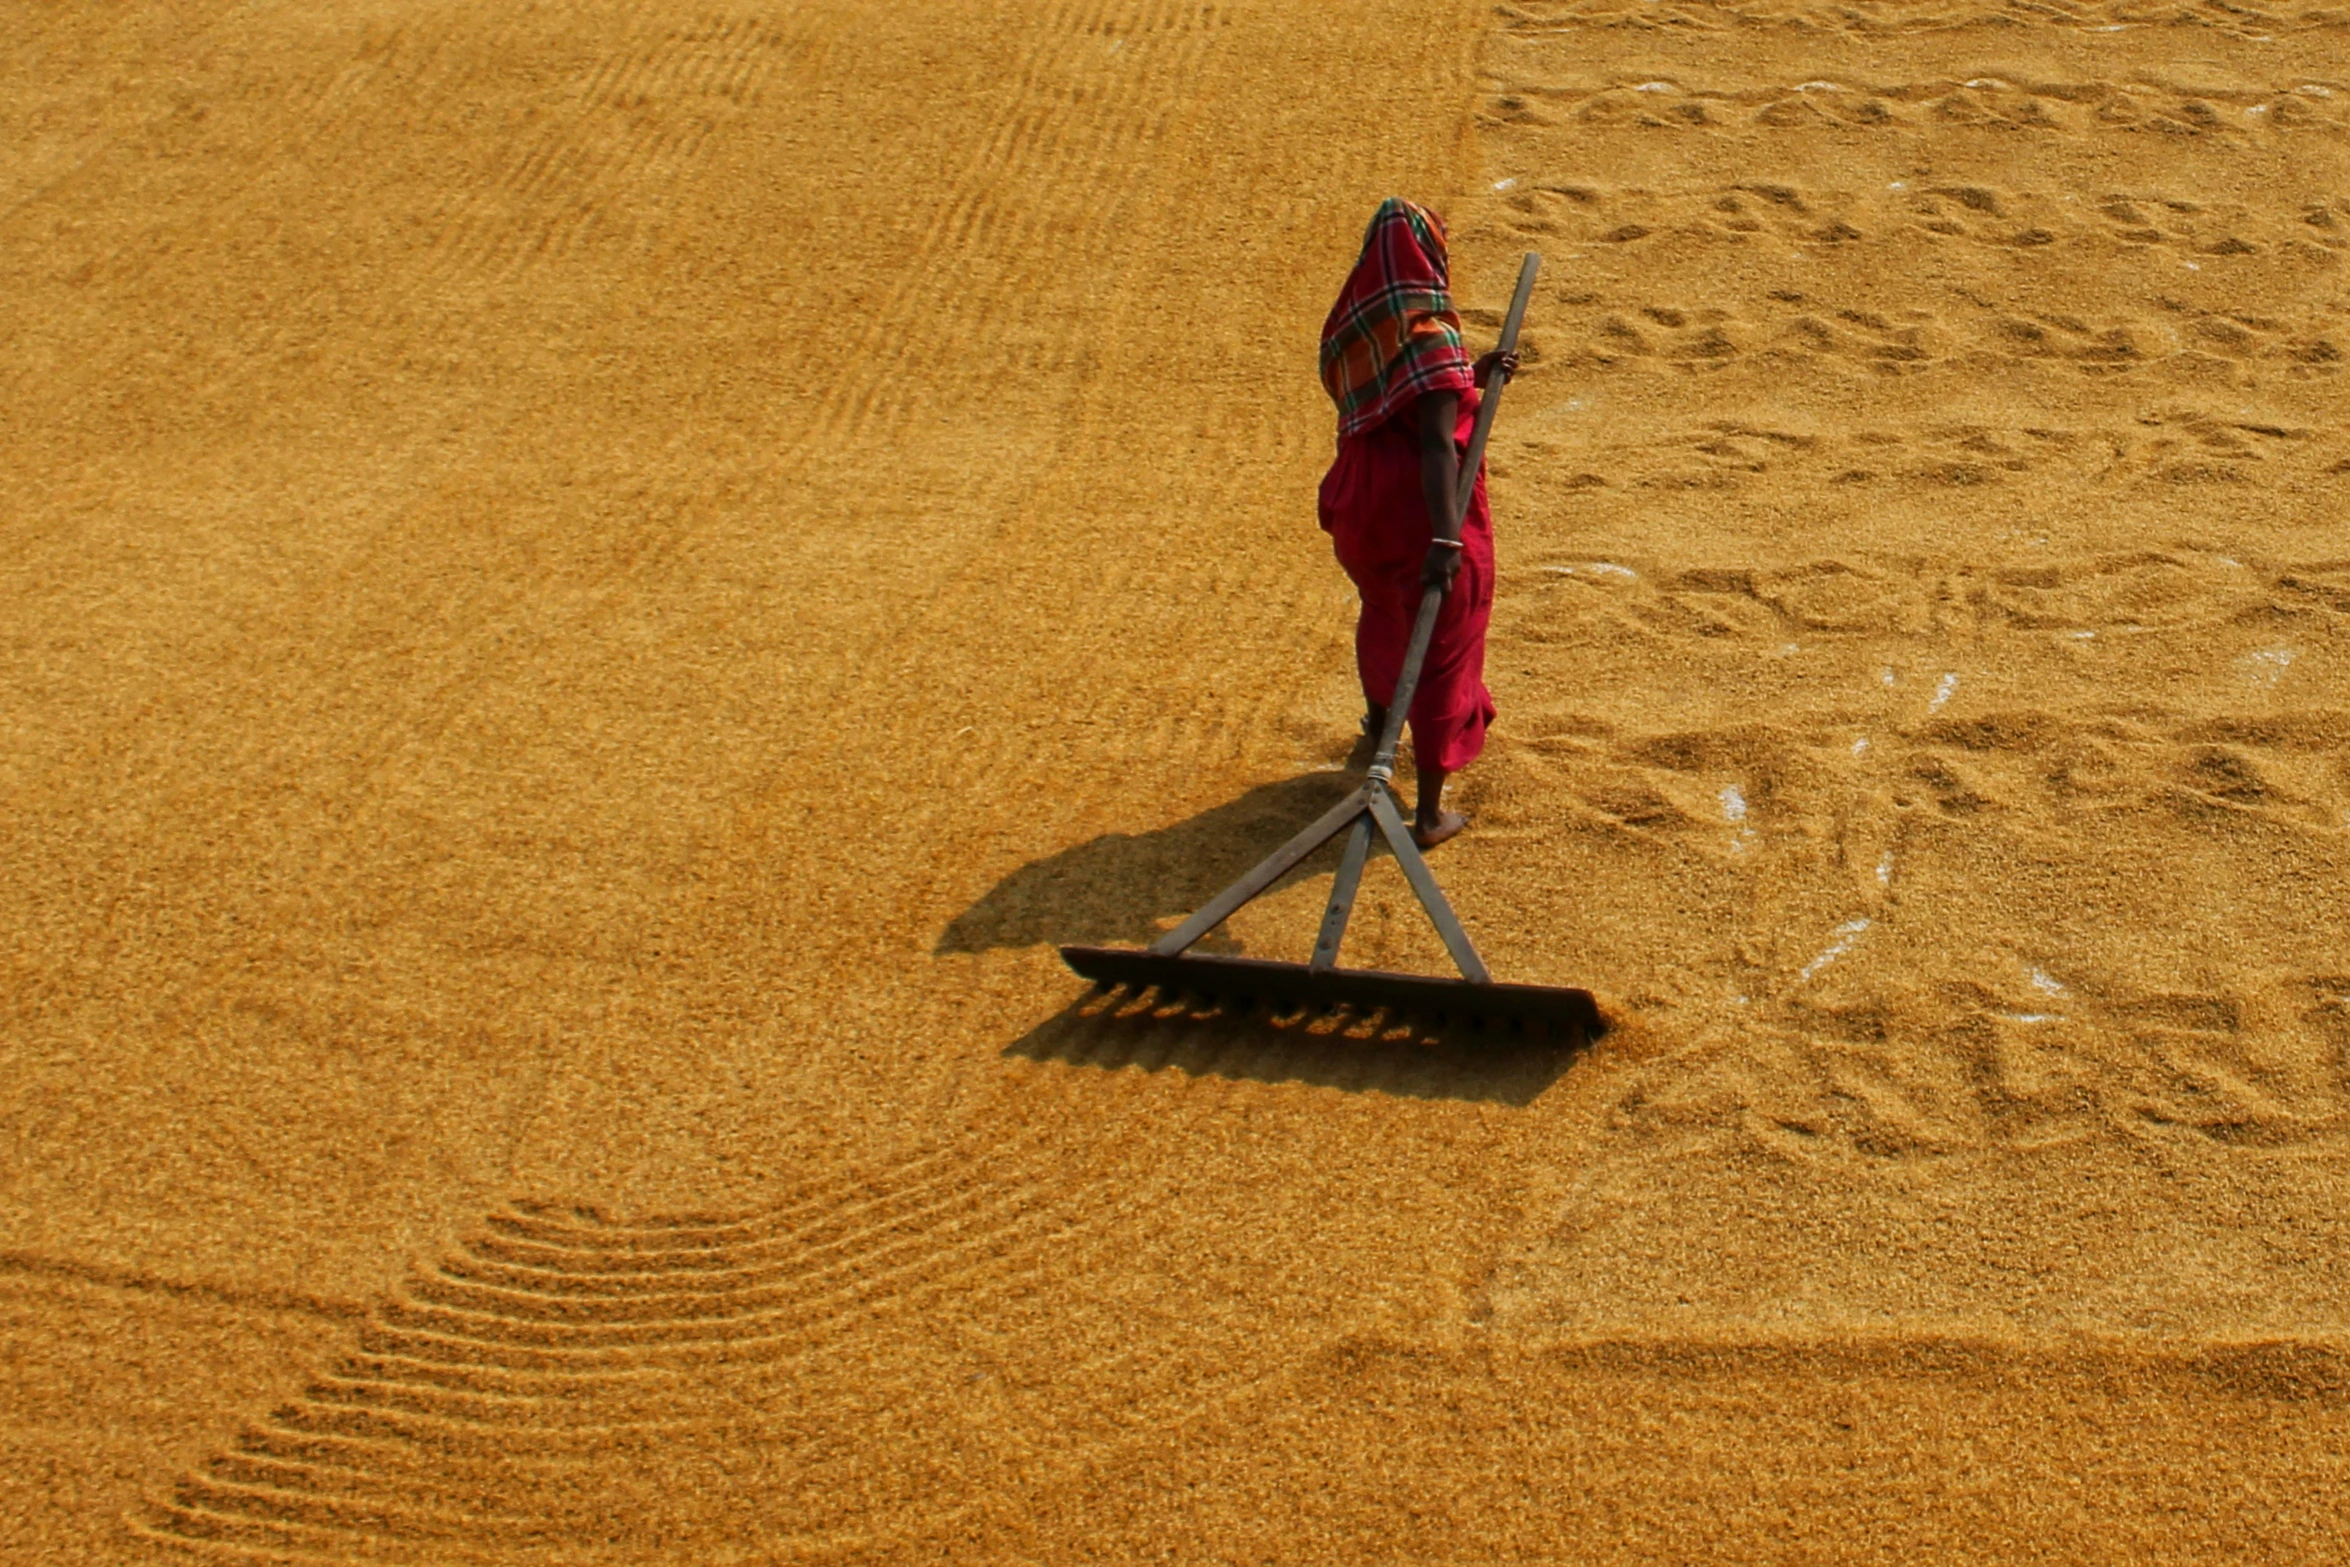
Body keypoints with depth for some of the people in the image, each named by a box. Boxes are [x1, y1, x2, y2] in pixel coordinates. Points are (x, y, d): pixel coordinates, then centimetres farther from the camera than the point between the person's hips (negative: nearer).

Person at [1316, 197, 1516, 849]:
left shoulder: (1354, 324, 1)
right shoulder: (1430, 335, -22)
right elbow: (1438, 443, -30)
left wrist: (1472, 375, 6)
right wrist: (1445, 539, -34)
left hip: (1361, 501, 8)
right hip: (1423, 508, -7)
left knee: (1382, 607, 34)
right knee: (1441, 649, 5)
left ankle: (1379, 718, 62)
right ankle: (1429, 812, 10)